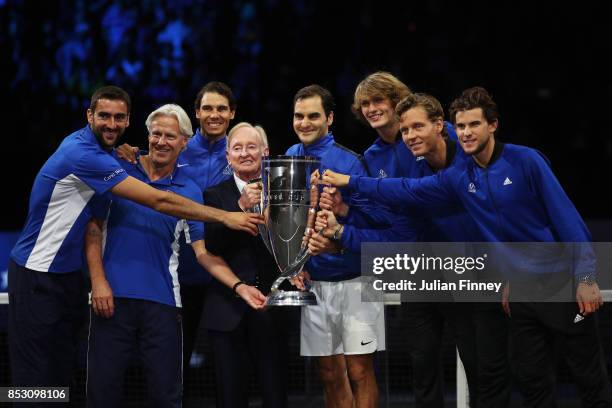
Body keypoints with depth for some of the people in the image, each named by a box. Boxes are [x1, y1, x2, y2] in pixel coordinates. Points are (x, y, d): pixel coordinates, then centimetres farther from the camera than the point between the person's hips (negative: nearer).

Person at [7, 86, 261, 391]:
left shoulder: (83, 142, 6)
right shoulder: (83, 154, -22)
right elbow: (158, 201, -25)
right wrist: (225, 217, -22)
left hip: (67, 272, 9)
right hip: (37, 275, -9)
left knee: (62, 373, 8)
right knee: (38, 378, -5)